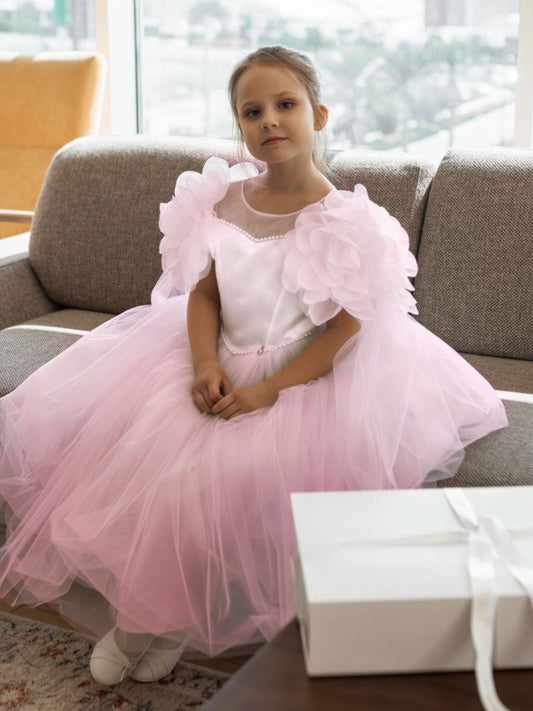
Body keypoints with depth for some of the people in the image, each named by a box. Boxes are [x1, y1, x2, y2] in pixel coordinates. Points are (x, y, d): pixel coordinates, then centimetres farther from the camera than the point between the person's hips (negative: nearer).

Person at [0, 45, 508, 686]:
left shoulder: (345, 220, -13)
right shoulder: (223, 201, 1)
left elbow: (343, 329, -14)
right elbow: (204, 294, 5)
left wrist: (271, 388, -23)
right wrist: (205, 363, -14)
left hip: (307, 372, -5)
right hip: (226, 360, 5)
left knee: (231, 474, -26)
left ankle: (167, 624, 3)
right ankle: (138, 614, 10)